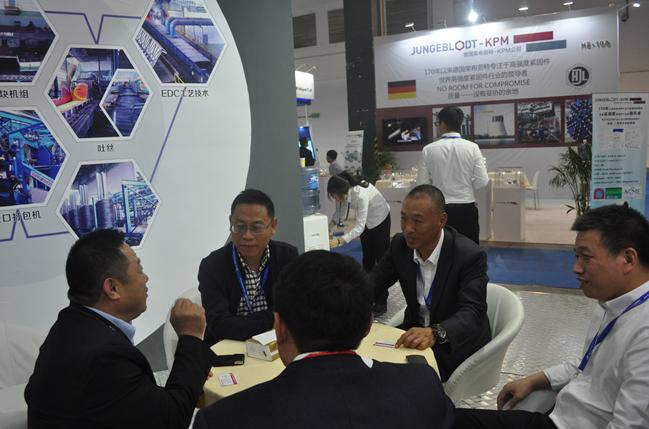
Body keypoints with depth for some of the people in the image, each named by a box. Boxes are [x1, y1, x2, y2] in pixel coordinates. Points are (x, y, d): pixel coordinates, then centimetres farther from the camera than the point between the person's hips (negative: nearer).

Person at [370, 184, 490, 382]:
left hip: (457, 342, -5)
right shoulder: (400, 244, -7)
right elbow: (372, 283, 2)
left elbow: (472, 312, -29)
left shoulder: (470, 255, -22)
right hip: (415, 329, 5)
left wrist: (435, 333, -49)